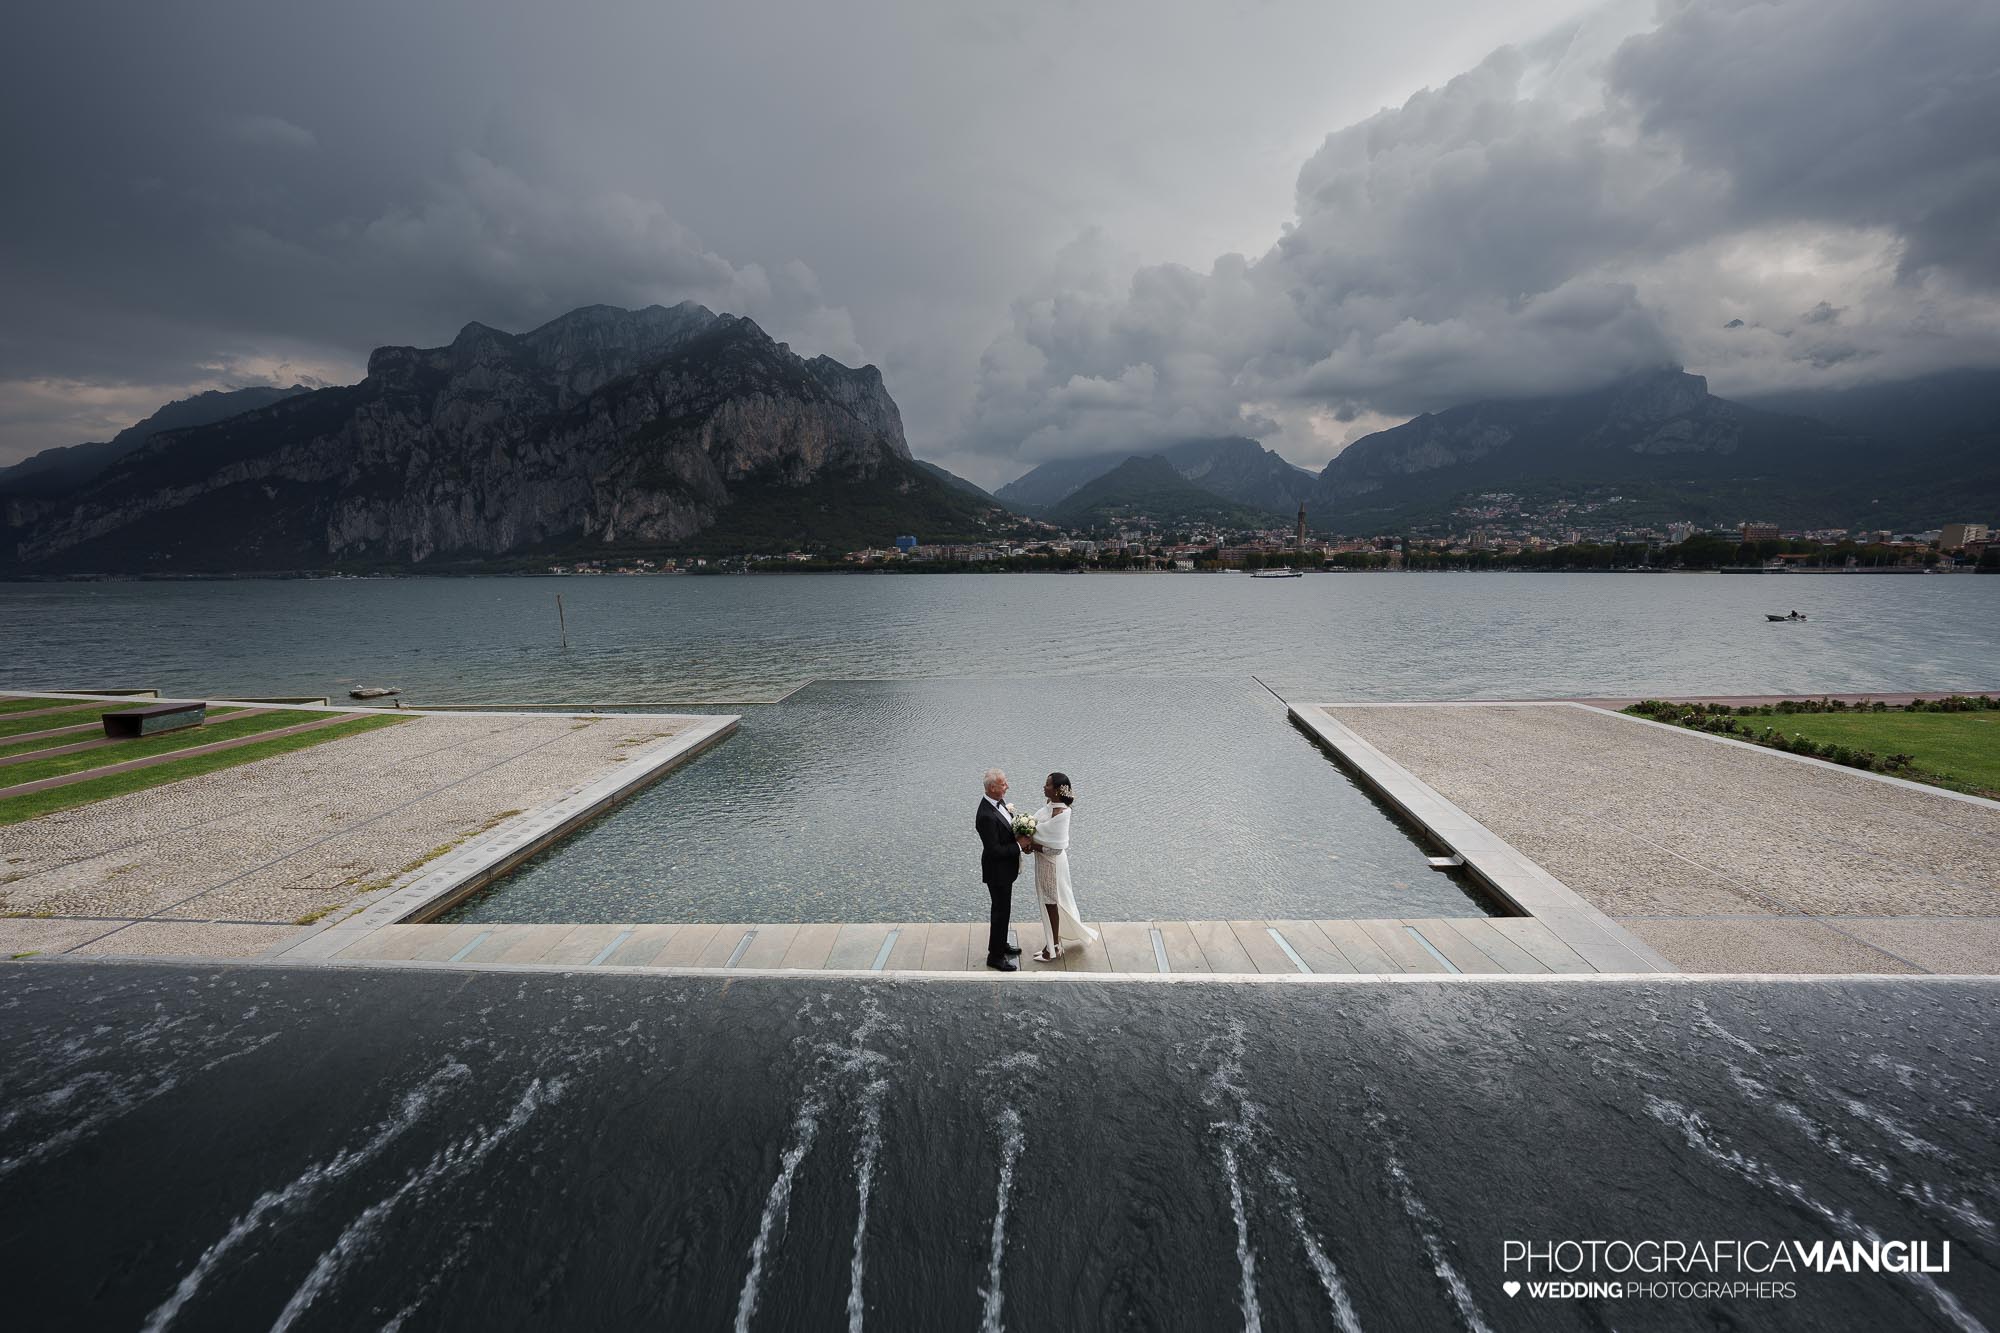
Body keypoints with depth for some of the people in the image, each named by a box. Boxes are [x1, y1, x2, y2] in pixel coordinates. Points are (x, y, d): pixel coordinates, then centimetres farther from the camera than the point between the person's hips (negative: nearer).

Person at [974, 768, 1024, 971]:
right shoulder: (986, 816, -32)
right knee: (1000, 912, 5)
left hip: (1005, 867, 9)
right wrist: (1019, 845, -21)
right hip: (997, 871, -9)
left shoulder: (999, 801, -3)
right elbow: (994, 850, -28)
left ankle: (1001, 945, 42)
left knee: (1003, 909, 24)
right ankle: (995, 956, 21)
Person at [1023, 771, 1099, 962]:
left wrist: (1031, 844, -22)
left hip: (1051, 862, -9)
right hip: (1045, 861, 9)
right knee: (1050, 902, 21)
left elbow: (1054, 848, -28)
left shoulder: (1059, 814, -30)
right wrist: (1031, 841, -8)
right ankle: (1054, 941, 38)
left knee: (1052, 903, 8)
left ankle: (1054, 948, 25)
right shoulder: (1052, 805, -2)